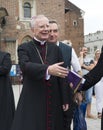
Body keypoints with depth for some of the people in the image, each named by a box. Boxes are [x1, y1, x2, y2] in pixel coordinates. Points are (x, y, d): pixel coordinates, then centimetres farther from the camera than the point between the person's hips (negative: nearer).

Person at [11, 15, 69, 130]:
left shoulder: (55, 48, 10)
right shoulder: (24, 48, 1)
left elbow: (62, 76, 9)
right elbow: (25, 65, -20)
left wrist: (64, 99, 6)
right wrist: (48, 69, -36)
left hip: (53, 102, 3)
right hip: (32, 102, -3)